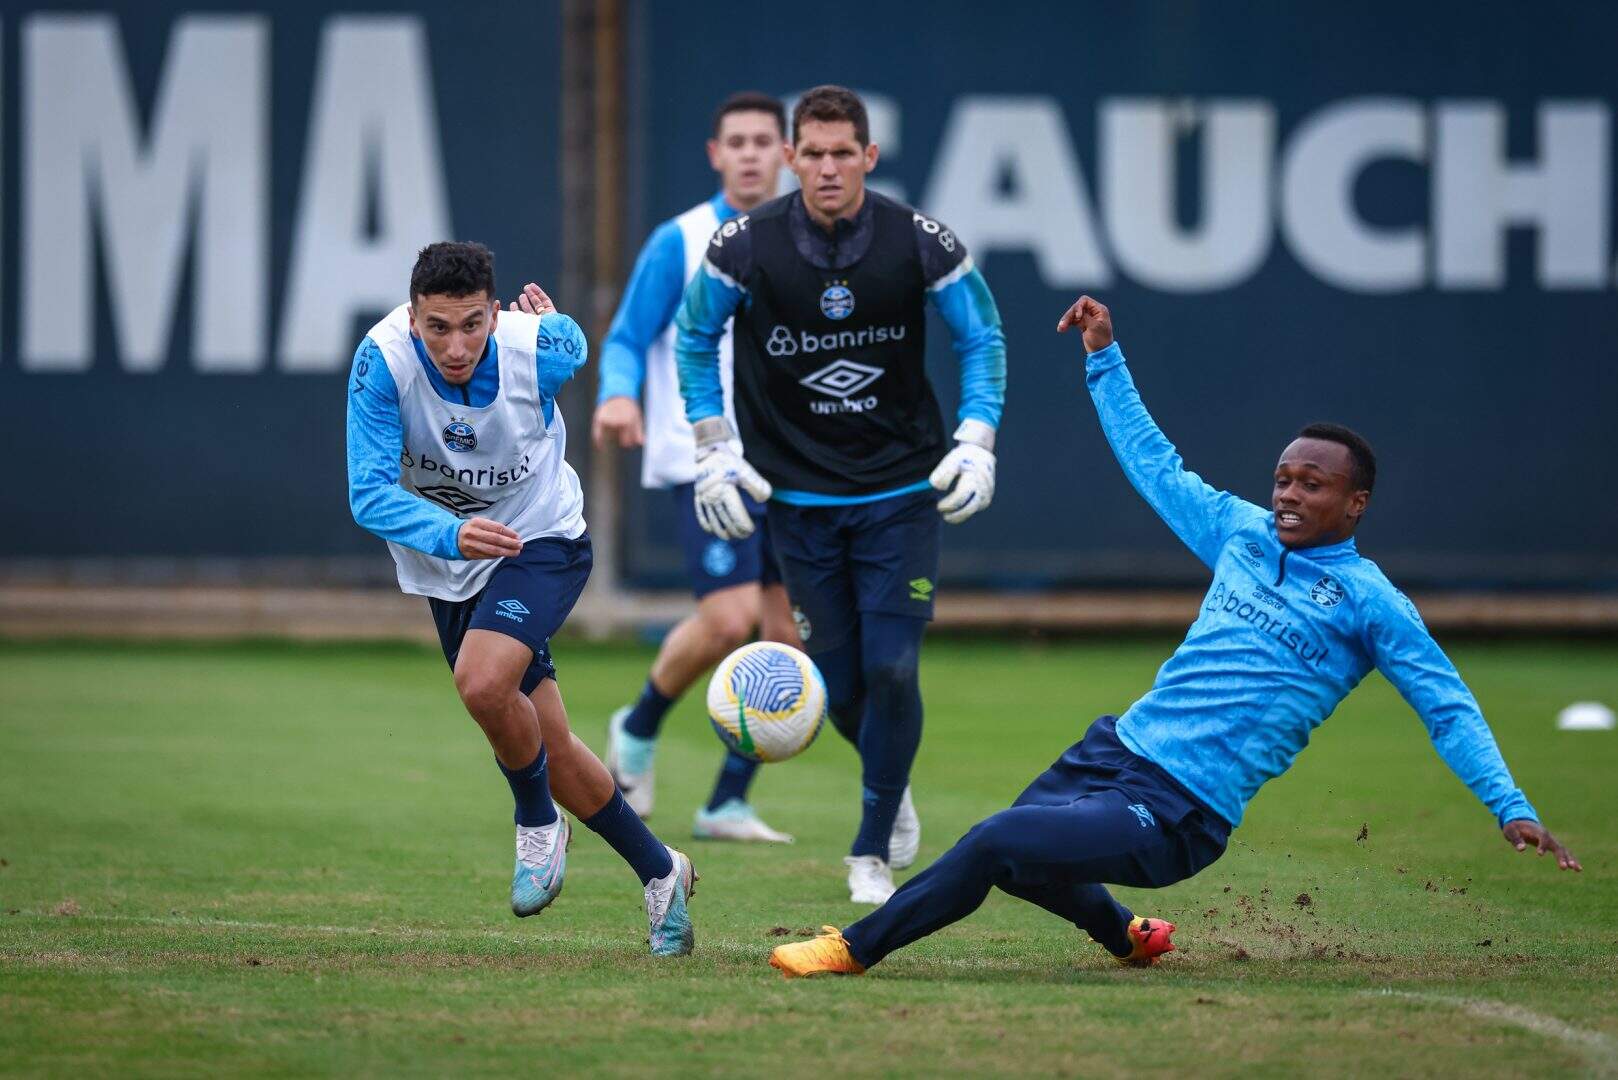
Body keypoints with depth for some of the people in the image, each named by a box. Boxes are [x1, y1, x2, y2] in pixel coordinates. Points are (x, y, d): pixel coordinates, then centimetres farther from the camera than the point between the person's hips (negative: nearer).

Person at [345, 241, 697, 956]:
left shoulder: (539, 349, -25)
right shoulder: (384, 360, -26)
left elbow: (576, 344, 1)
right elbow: (369, 492, -30)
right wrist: (448, 534, -43)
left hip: (541, 540, -3)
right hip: (444, 563, 3)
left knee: (482, 681, -30)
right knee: (548, 750, 8)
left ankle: (538, 825, -2)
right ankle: (660, 873, 28)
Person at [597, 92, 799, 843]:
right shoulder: (680, 243, -3)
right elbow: (626, 339, -2)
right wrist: (618, 395, -22)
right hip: (704, 462, -5)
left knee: (787, 634, -1)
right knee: (728, 618, -19)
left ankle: (727, 805, 9)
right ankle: (638, 730, 9)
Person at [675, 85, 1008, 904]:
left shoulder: (922, 244, -10)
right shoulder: (744, 247, -10)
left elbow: (982, 337, 5)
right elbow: (694, 338, 7)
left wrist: (976, 440, -5)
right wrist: (714, 449, 1)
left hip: (902, 490, -1)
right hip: (798, 495, 1)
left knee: (891, 670, -10)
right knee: (839, 685, 1)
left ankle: (873, 852, 6)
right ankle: (892, 785, 35)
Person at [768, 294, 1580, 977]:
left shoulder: (1368, 603, -6)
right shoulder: (1244, 534, 11)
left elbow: (1446, 707, -5)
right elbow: (1154, 464, 23)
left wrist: (1512, 809, -15)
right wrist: (1105, 358, 22)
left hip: (1176, 815, -7)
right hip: (1112, 753, 7)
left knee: (994, 844, -21)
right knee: (1011, 860, 23)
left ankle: (858, 950, -5)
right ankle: (1128, 937, 47)